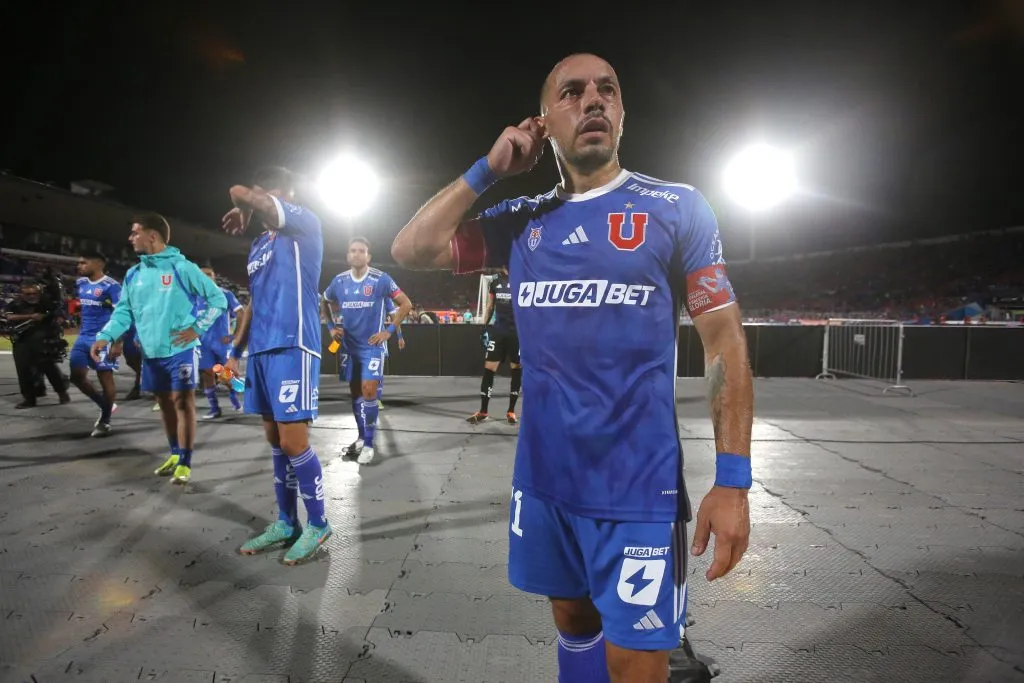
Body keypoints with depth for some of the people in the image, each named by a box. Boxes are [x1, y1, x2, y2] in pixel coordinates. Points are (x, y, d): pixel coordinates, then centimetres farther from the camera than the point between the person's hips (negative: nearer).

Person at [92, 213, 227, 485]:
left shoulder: (181, 267, -6)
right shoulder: (133, 275, 12)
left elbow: (218, 299, -5)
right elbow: (123, 311, 11)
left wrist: (198, 328, -12)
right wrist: (105, 336, -5)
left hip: (180, 349, -6)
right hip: (151, 352, 6)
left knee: (183, 402, -4)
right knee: (165, 403, 15)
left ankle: (185, 463, 2)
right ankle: (175, 455, 30)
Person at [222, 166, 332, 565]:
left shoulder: (305, 224, -4)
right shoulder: (257, 246, 21)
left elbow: (241, 194, -15)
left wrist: (244, 210, 7)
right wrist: (236, 349, 20)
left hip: (292, 347, -8)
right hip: (260, 349, 8)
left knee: (293, 442, -6)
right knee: (275, 440, 11)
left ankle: (317, 524, 10)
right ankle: (286, 523, 23)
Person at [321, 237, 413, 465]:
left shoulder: (381, 279, -10)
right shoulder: (339, 281, 3)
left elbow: (406, 304, -7)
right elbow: (324, 302, 22)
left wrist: (389, 331, -11)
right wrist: (331, 327, 9)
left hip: (372, 345, -4)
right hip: (348, 346, 4)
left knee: (368, 390, -11)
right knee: (355, 391, 11)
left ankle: (368, 444, -1)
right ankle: (362, 436, 26)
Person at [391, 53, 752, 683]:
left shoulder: (678, 208, -4)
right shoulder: (522, 221, 7)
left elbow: (725, 342, -6)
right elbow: (411, 251, 3)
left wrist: (733, 481, -12)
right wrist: (488, 171, -1)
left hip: (637, 483, -4)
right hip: (544, 477, 4)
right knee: (574, 618, 22)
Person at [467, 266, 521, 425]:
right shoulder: (495, 282, 8)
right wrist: (485, 327, 12)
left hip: (518, 332, -3)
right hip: (498, 331, 3)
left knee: (516, 370, 5)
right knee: (488, 368, -1)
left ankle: (511, 411, 17)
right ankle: (483, 412, 7)